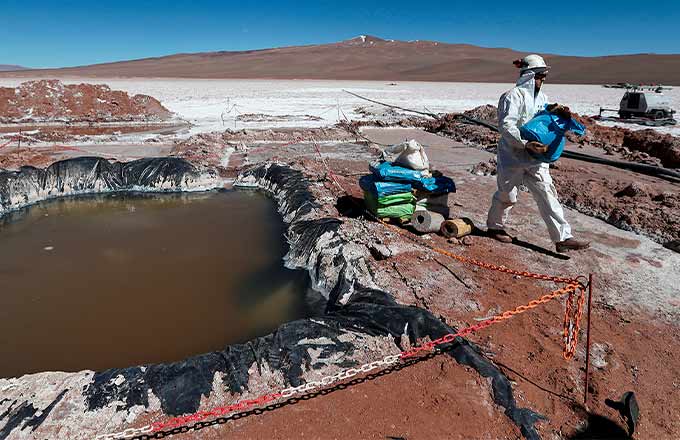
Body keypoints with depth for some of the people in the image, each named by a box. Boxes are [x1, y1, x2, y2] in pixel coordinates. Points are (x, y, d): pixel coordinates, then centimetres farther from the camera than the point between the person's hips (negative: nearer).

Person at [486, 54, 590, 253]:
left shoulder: (541, 97, 12)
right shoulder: (513, 96, -13)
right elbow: (506, 126, -22)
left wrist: (556, 111, -4)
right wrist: (526, 144, -31)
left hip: (535, 158, 7)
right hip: (513, 156, -7)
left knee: (547, 193, 2)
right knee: (507, 195, 8)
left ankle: (563, 238, 3)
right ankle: (495, 226, 32)